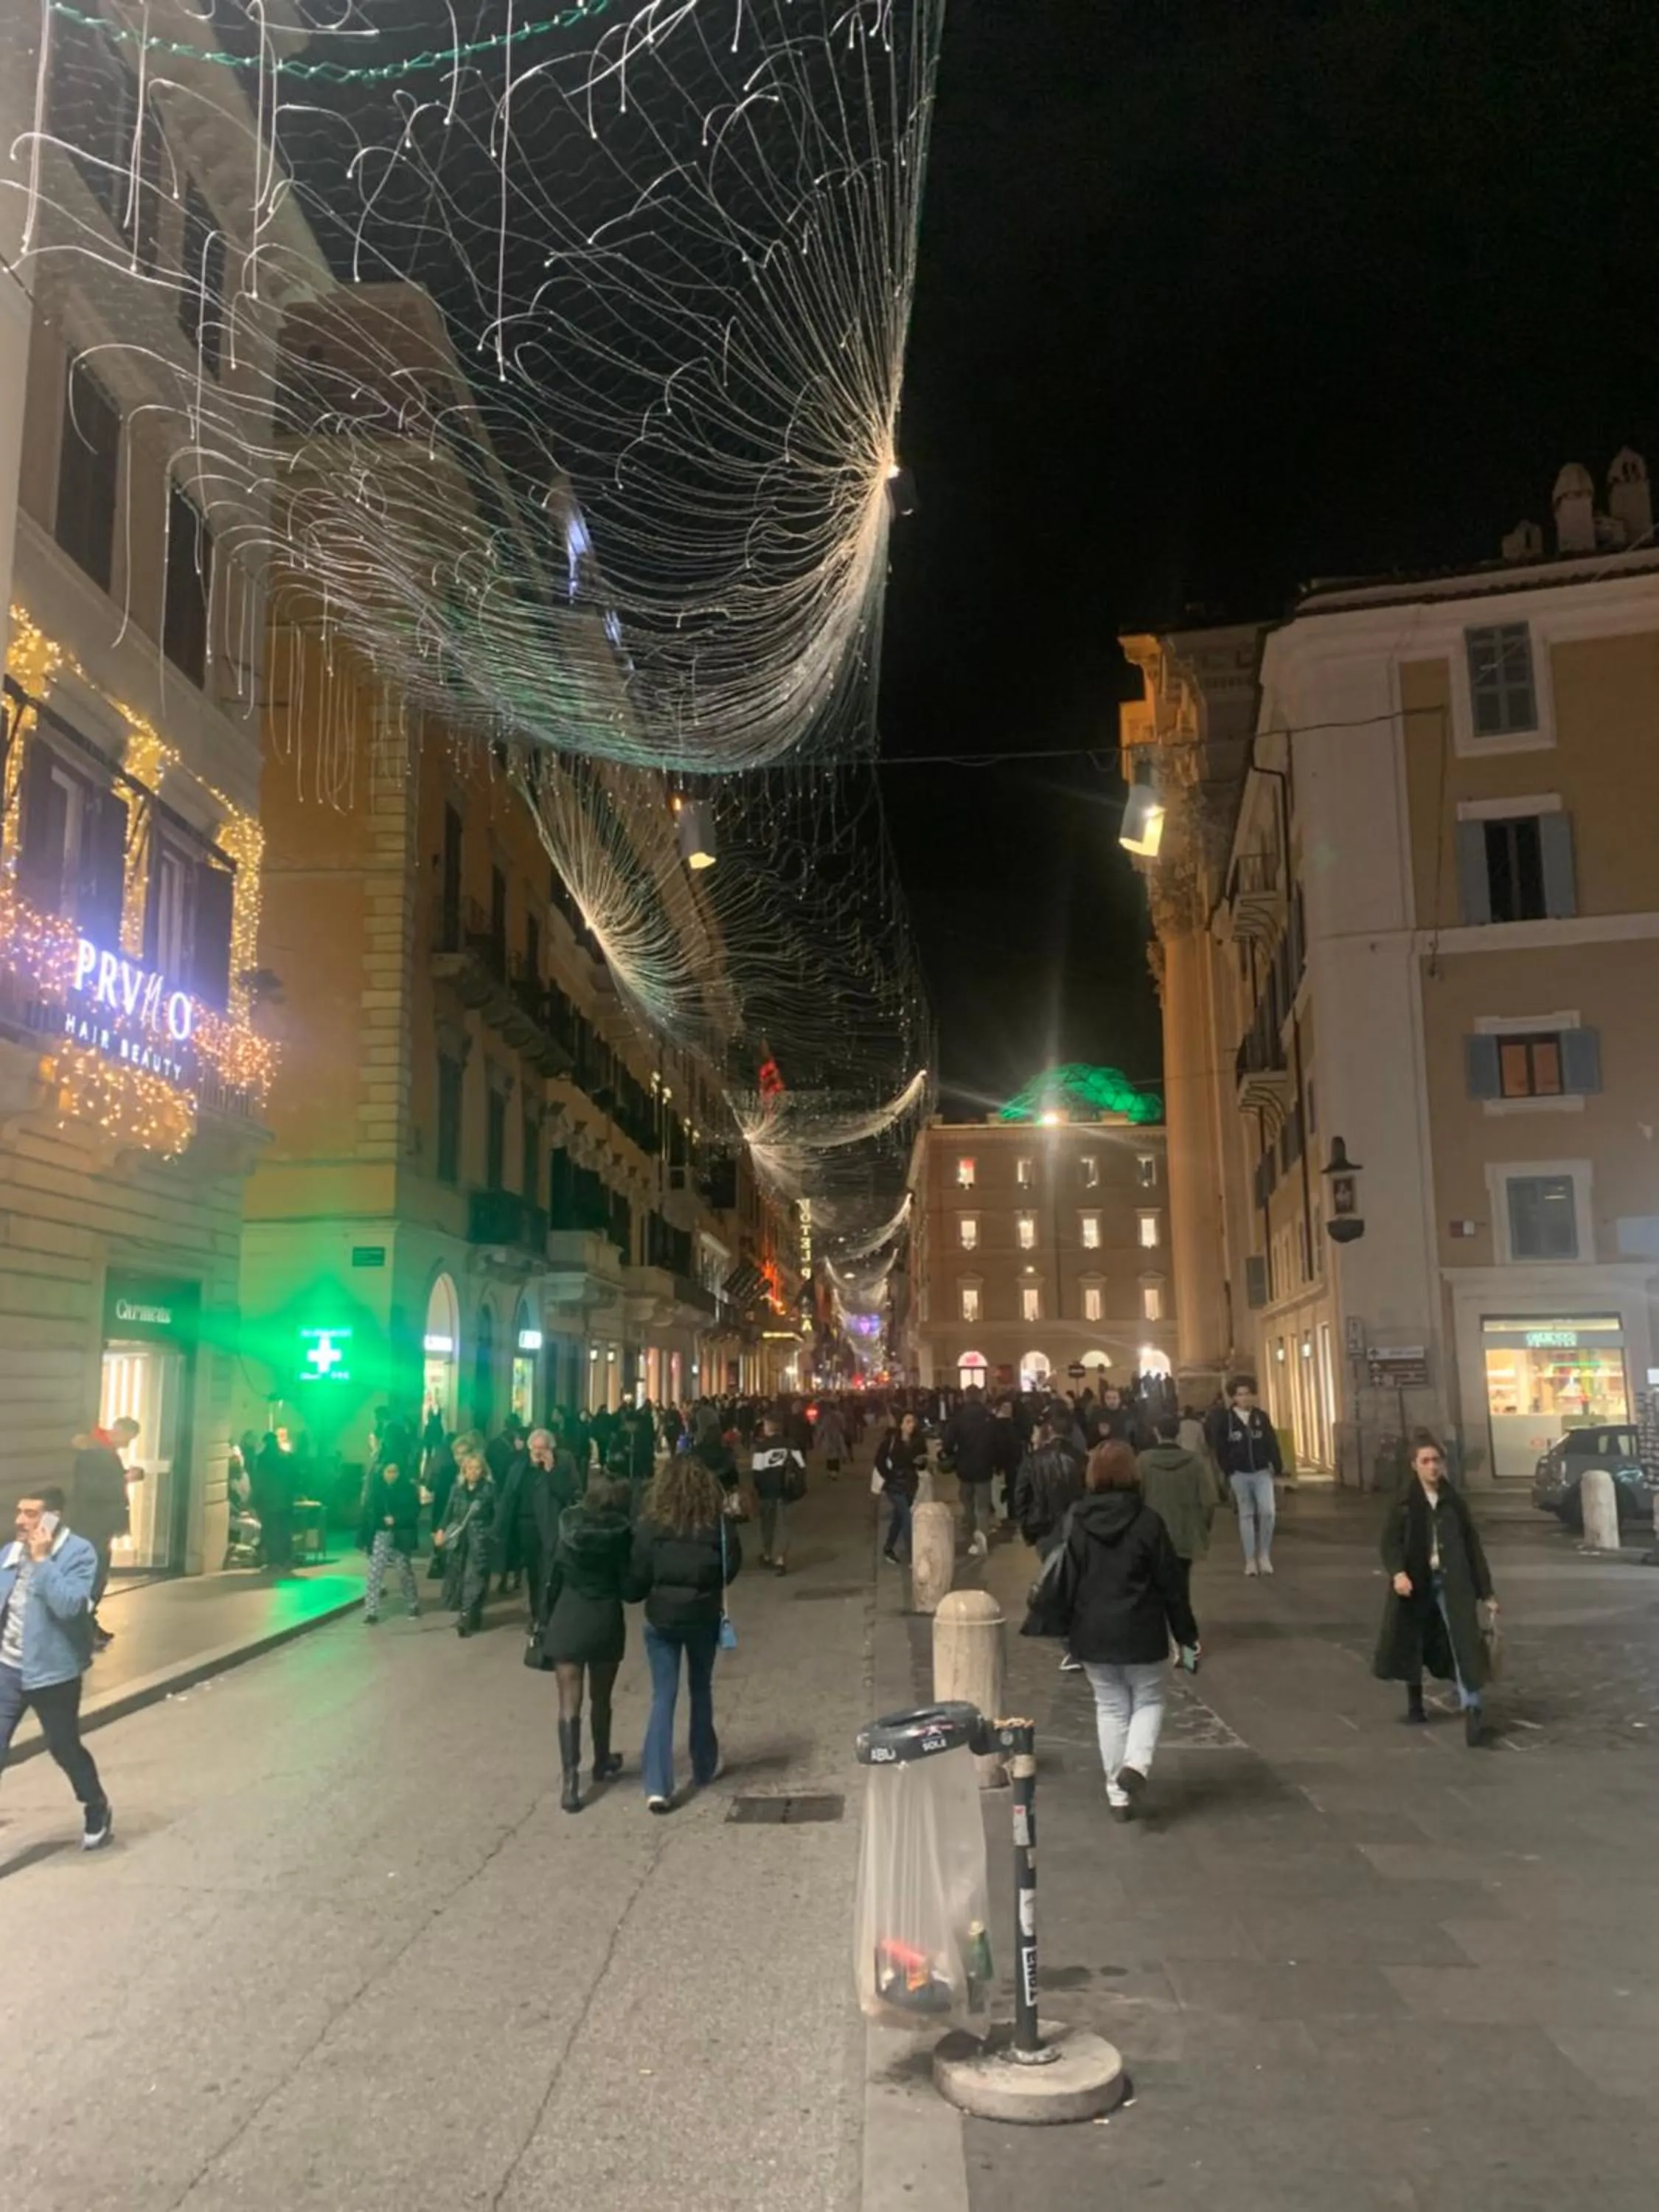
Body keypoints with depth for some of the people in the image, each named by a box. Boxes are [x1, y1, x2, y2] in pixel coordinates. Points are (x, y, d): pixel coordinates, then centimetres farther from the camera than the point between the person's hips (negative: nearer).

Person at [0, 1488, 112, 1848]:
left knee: (64, 1748, 11)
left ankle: (97, 1811, 36)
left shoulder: (78, 1553, -16)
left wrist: (43, 1560, -27)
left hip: (52, 1670, -5)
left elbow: (68, 1606, -28)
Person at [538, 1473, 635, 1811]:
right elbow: (629, 1586, -10)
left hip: (567, 1619, 0)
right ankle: (602, 1763, 35)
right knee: (601, 1698, 18)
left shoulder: (568, 1526, -6)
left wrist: (544, 1619, 5)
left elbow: (552, 1577, -3)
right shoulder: (622, 1533, -10)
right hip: (606, 1621, 0)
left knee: (569, 1702, 1)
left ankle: (570, 1777, -8)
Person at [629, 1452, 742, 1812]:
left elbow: (637, 1576, -6)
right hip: (704, 1616, 1)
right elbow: (732, 1565, 0)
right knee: (701, 1690, 19)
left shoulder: (651, 1524, -10)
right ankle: (704, 1768, 33)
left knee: (663, 1697, 4)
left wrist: (639, 1595, 14)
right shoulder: (717, 1522, -9)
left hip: (661, 1618, 0)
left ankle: (658, 1787, -3)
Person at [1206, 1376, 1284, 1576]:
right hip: (1239, 1474, -1)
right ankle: (1250, 1560, 11)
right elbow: (1219, 1448, -1)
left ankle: (1264, 1555, 6)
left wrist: (1278, 1467, -6)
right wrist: (1228, 1471, -5)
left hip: (1262, 1472, 1)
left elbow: (1272, 1444, 2)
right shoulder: (1225, 1418, -3)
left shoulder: (1261, 1417, 3)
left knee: (1268, 1511, -12)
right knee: (1246, 1515, 5)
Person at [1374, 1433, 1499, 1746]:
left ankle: (1472, 1711, -16)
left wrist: (1486, 1591, 3)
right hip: (1416, 1582, 0)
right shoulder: (1404, 1503, -2)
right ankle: (1415, 1702, 28)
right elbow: (1390, 1542, -8)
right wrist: (1398, 1572, -27)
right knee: (1412, 1642, 9)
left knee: (1464, 1642, -11)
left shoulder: (1453, 1501, 5)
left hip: (1451, 1582, 0)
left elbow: (1473, 1546, 7)